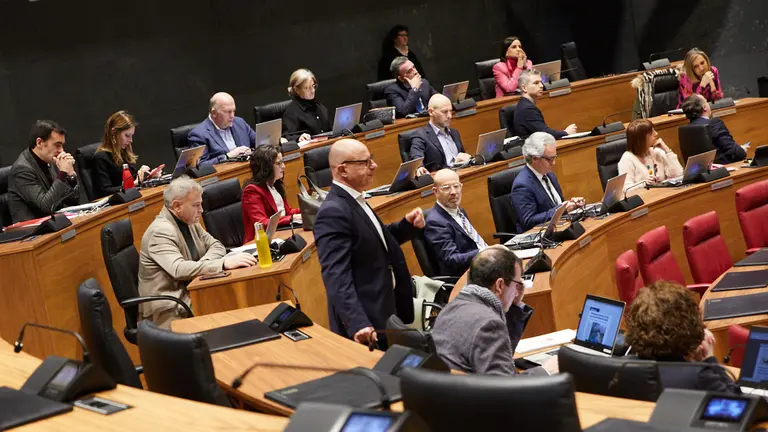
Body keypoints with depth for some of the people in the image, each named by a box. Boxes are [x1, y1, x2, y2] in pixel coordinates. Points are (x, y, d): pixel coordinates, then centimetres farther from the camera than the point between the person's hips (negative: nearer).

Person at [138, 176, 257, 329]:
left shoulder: (189, 222, 11)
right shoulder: (160, 231, -17)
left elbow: (216, 246, 14)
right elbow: (179, 270, -30)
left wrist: (202, 265, -9)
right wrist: (224, 263, -35)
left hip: (190, 294, 9)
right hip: (169, 312, -8)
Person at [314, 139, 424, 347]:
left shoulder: (354, 202, 10)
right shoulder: (333, 212, -22)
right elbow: (337, 277, -28)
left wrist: (408, 225, 6)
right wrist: (357, 324, -36)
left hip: (385, 312, 10)